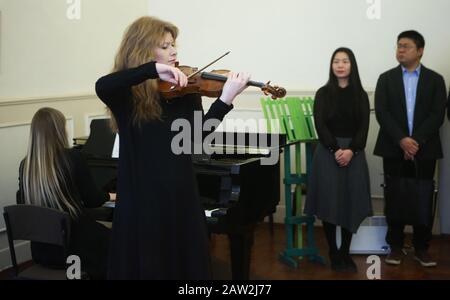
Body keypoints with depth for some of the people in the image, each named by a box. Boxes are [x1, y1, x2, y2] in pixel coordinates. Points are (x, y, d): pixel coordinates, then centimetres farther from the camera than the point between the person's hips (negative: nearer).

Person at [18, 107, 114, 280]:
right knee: (110, 239, 23)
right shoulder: (72, 157, -15)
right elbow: (92, 200, -8)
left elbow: (23, 203, 10)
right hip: (73, 246, -5)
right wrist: (109, 196, 14)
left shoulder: (26, 165, -3)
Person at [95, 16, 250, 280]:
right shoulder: (126, 94, -4)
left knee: (186, 263, 13)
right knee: (145, 265, 9)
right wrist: (153, 69, -33)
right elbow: (101, 87, -28)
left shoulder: (185, 90, 4)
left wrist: (226, 99, -23)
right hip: (142, 197, -3)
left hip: (181, 194, 3)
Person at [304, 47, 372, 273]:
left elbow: (364, 127, 0)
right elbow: (320, 125, -5)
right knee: (329, 202, -1)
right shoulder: (323, 93, 3)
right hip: (328, 152, -1)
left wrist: (351, 150, -15)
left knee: (351, 203, 1)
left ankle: (345, 252, 13)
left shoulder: (360, 95, 8)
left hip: (354, 153, 2)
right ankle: (334, 253, 10)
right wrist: (336, 150, -16)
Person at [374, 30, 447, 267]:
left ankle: (421, 248, 14)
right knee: (395, 198, 4)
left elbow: (437, 115, -4)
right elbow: (382, 113, -4)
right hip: (394, 149, 0)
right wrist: (401, 140, -16)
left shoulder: (435, 80, 6)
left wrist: (417, 141, -15)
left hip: (424, 150, 0)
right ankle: (395, 246, 13)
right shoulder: (386, 78, 7)